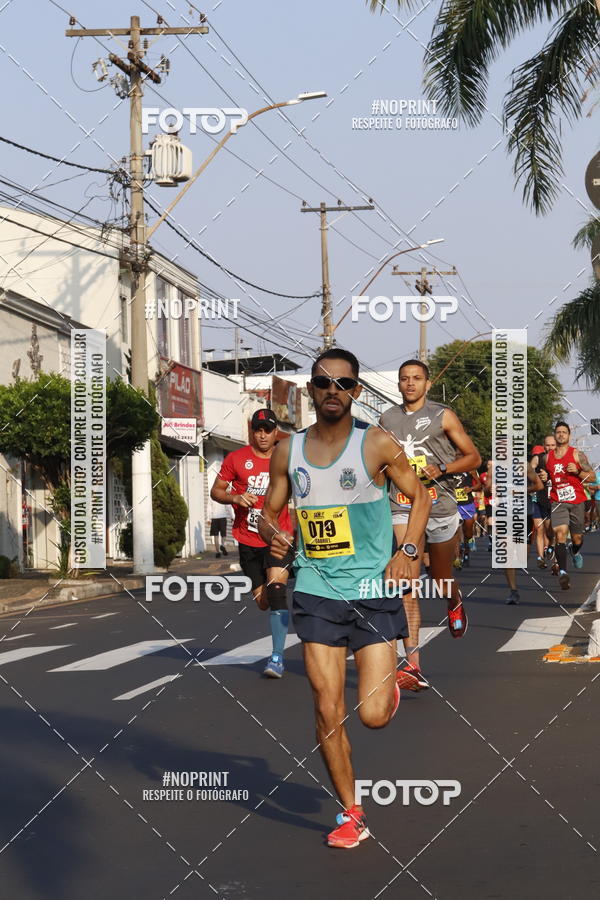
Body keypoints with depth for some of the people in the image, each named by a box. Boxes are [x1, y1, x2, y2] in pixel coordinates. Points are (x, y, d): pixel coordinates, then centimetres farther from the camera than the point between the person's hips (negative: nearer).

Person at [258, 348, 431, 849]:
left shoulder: (377, 445, -4)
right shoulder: (288, 451, 4)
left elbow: (419, 496, 7)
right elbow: (269, 512, 13)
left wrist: (408, 551, -6)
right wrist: (271, 534, -10)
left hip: (374, 592, -2)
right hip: (316, 592, 2)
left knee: (373, 714, -8)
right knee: (328, 711, -1)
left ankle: (390, 686, 30)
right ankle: (352, 815, 13)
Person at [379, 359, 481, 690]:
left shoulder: (443, 416, -1)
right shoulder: (387, 420, 9)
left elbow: (473, 457, 0)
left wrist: (442, 469, -14)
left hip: (441, 506, -1)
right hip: (403, 508, 1)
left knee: (441, 581, 14)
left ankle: (455, 601, 54)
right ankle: (413, 663, -20)